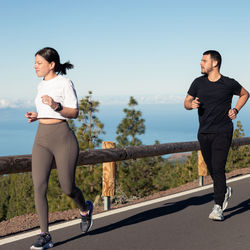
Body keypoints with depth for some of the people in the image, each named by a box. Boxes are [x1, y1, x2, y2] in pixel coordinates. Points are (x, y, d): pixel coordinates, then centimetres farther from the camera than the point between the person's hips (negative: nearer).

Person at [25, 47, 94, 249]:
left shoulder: (65, 83, -6)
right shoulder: (42, 86, 14)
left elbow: (74, 113, -8)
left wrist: (55, 106, -24)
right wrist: (35, 116, 6)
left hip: (63, 138, -6)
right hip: (42, 140, 6)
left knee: (68, 188, 2)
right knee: (39, 188, -8)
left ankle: (85, 209, 37)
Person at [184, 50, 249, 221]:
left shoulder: (229, 84, -2)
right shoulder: (198, 83, 5)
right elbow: (186, 102, 12)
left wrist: (236, 110, 0)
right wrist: (192, 104, -12)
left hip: (222, 132, -4)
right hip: (204, 133, 4)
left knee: (218, 169, -13)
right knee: (211, 169, 13)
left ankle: (218, 208, -11)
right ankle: (225, 191, 42)